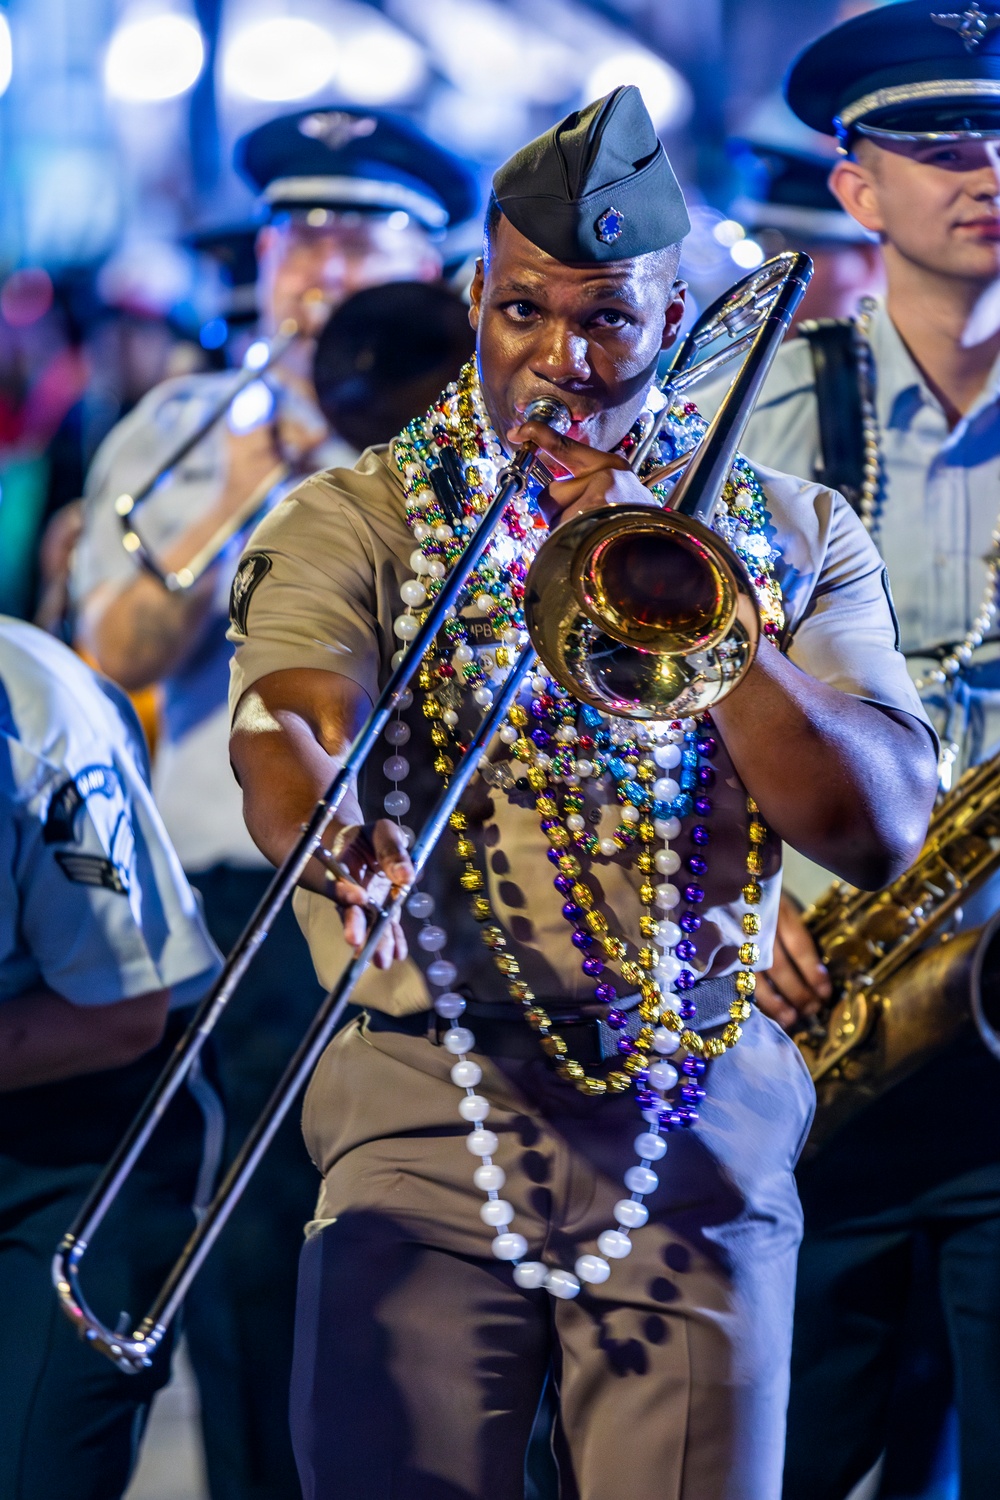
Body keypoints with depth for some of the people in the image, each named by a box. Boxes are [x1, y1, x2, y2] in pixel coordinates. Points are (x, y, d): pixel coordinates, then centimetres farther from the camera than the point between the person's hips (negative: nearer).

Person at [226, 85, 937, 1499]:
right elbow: (285, 724, -13)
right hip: (430, 1111, -1)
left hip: (704, 1133, 1)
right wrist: (336, 837, -37)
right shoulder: (356, 522, 7)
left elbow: (881, 828, -1)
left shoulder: (793, 535, 12)